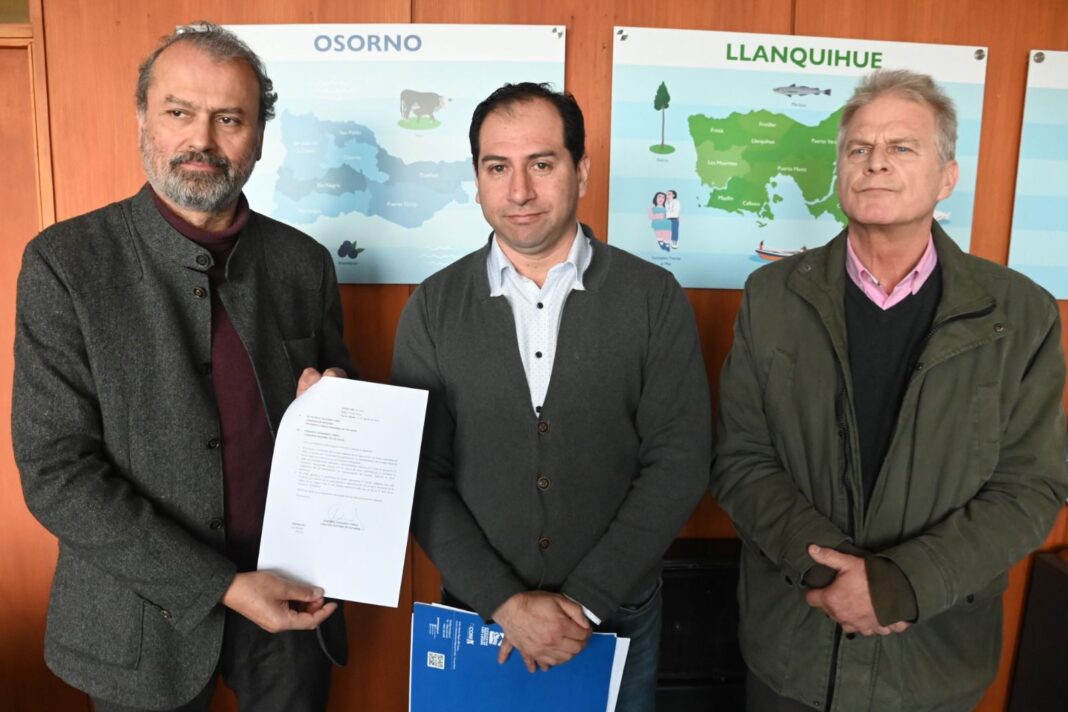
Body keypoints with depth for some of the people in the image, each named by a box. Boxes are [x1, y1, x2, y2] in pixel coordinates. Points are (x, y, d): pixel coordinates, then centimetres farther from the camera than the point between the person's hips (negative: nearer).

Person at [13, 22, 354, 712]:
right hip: (145, 614, -2)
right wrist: (219, 585, -18)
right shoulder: (65, 263, -10)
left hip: (289, 602, 3)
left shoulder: (304, 262, -2)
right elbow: (55, 472, -13)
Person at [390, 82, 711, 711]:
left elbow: (679, 463, -10)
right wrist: (505, 601, -14)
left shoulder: (656, 299, -8)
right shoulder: (433, 308, -5)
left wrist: (586, 600, -15)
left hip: (619, 617, 0)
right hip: (479, 616, 1)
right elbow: (423, 476, -6)